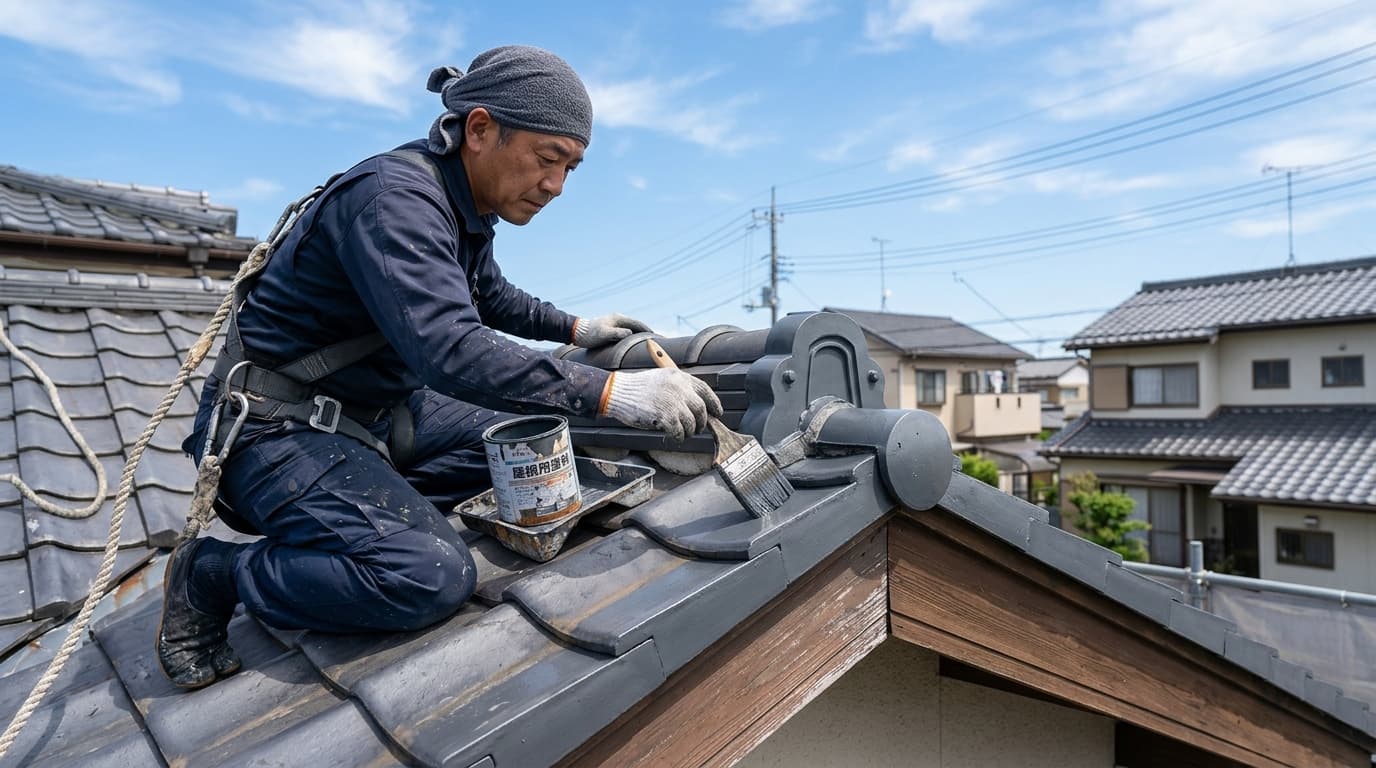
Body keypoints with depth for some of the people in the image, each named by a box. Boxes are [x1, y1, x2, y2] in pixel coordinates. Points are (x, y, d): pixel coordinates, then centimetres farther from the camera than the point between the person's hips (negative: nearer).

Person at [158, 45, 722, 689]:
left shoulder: (464, 205, 4)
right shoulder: (394, 197, -25)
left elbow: (489, 295, 25)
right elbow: (449, 350, -39)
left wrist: (573, 329, 21)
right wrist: (607, 393, -39)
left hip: (375, 412, 10)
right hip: (278, 427, -9)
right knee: (433, 578, -27)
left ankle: (364, 521, 6)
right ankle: (212, 572, -4)